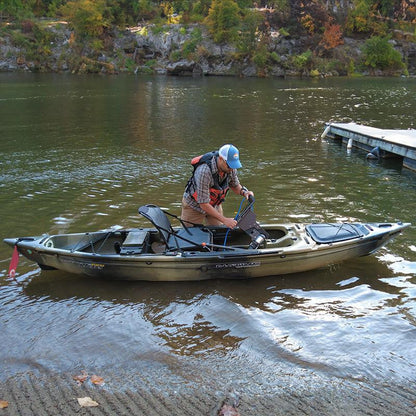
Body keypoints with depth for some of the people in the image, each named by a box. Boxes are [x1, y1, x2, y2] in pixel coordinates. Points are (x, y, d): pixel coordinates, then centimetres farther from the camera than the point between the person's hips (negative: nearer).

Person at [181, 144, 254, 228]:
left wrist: (243, 192, -19)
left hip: (215, 205, 5)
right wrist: (224, 220, -34)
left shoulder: (230, 168, -19)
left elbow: (234, 185, 4)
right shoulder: (204, 171, -38)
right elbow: (203, 204, -34)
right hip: (194, 206, -5)